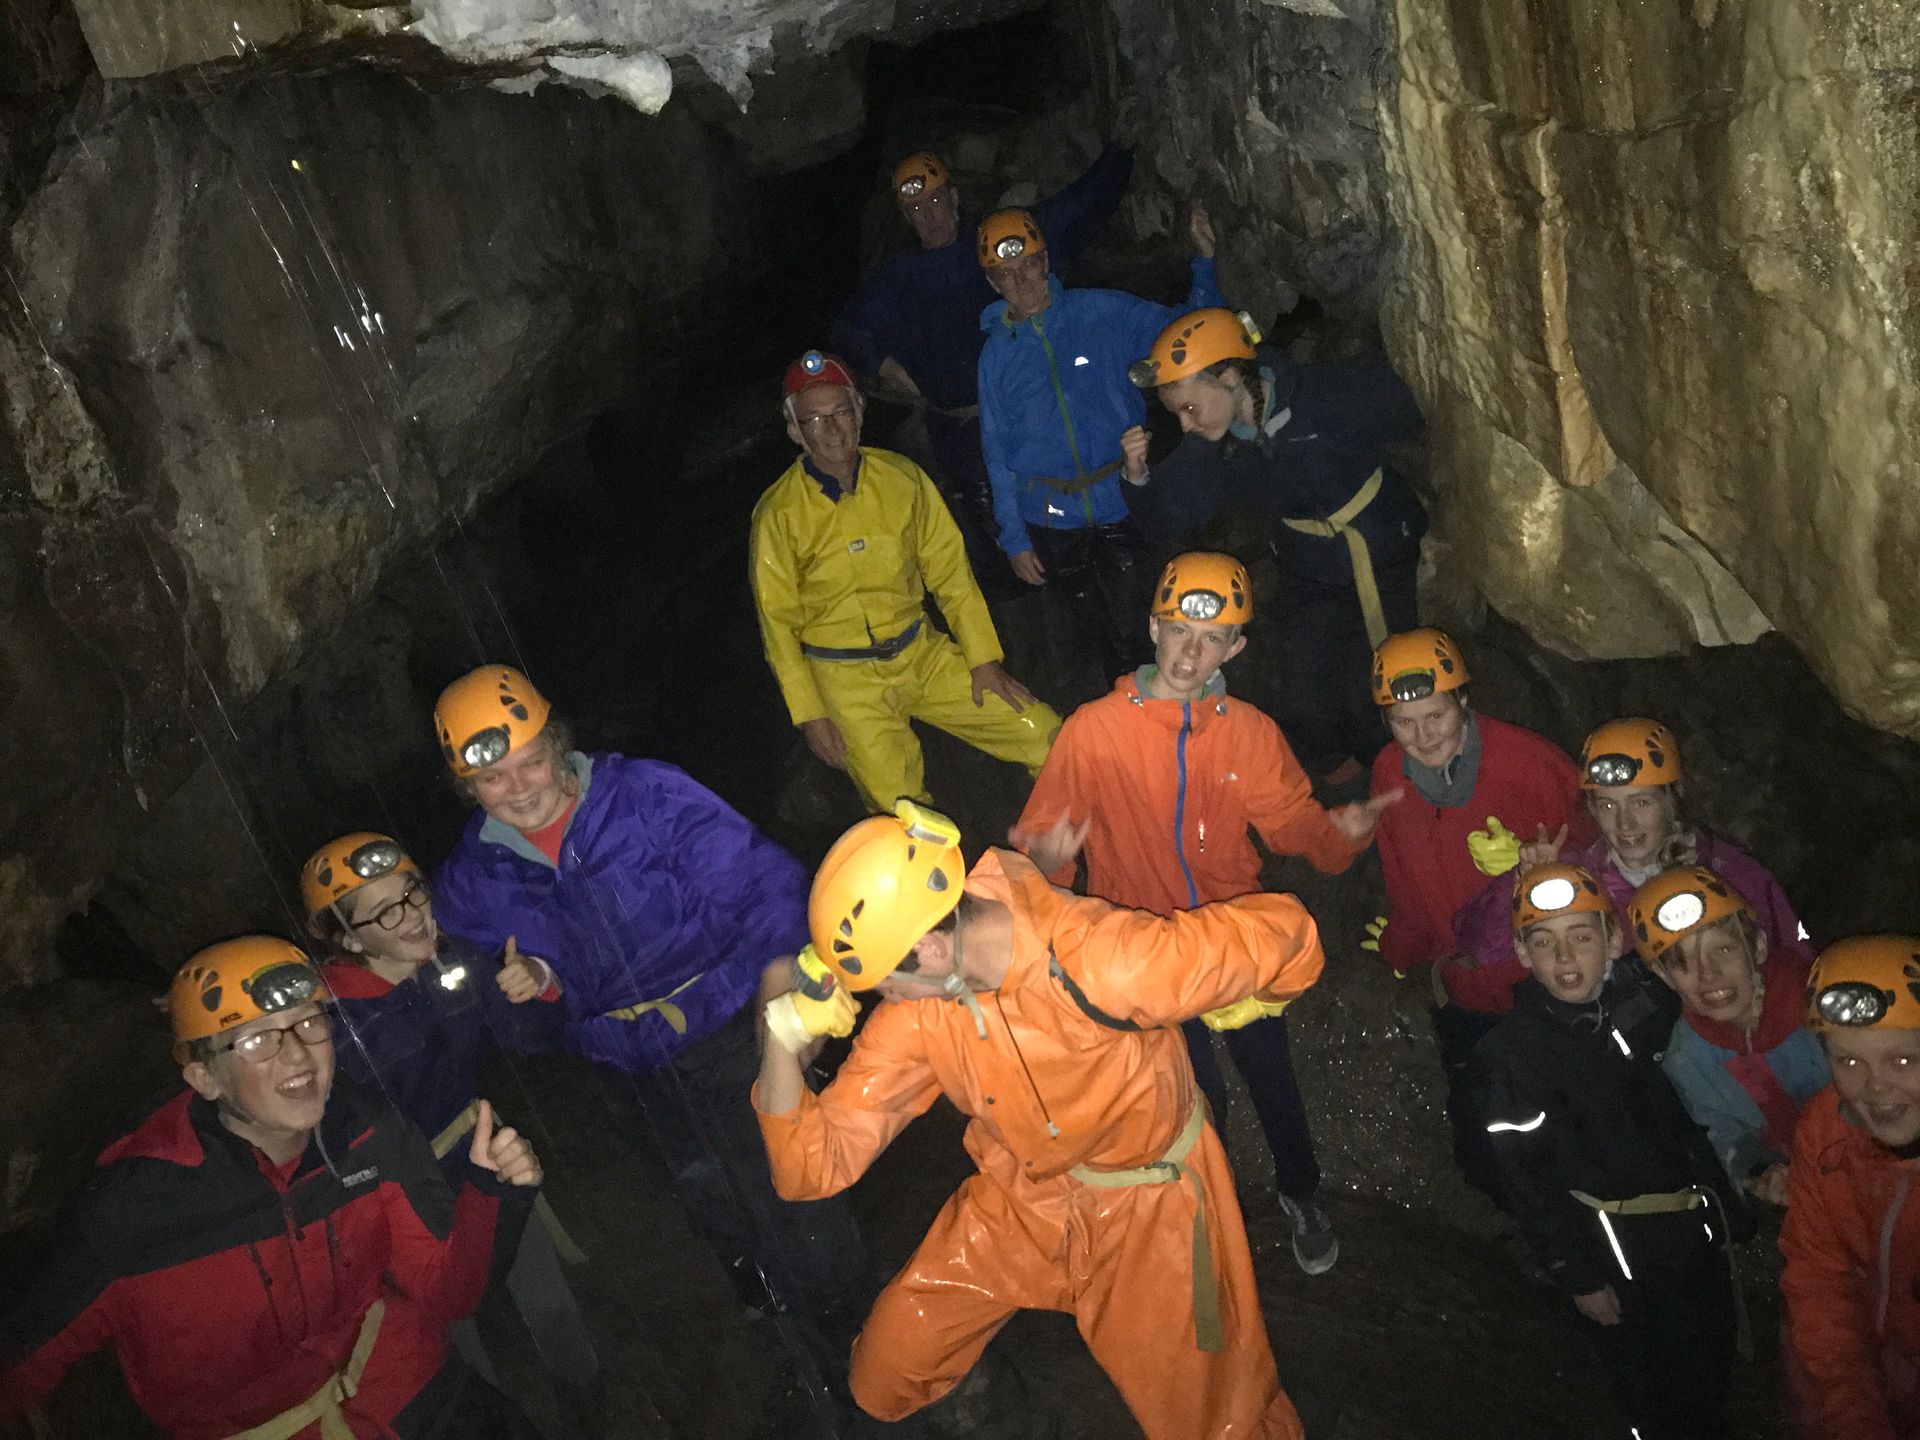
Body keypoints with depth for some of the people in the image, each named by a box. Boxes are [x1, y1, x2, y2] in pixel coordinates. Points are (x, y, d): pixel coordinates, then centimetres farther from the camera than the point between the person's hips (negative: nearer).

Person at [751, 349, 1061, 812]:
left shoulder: (901, 478, -1)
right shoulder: (779, 514, -10)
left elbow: (951, 571, 5)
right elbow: (778, 622, -4)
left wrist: (984, 660, 0)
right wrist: (809, 714, -7)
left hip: (922, 653, 3)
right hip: (844, 677, -3)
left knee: (1043, 733, -6)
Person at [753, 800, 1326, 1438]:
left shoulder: (1107, 961, -36)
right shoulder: (913, 1015, -17)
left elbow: (1283, 932, -26)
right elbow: (815, 1163, -17)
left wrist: (1251, 1001, -4)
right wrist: (780, 1036, -31)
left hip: (1150, 1204, -4)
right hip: (1019, 1200, 4)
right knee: (882, 1384, 7)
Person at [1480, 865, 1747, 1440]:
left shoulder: (1644, 1003, -2)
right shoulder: (1514, 1048, -18)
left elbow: (1695, 1115, 10)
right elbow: (1527, 1176, -16)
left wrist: (1730, 1212, 12)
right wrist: (1578, 1275, -14)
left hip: (1698, 1232, 6)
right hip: (1619, 1250, -5)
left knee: (1714, 1368, 22)